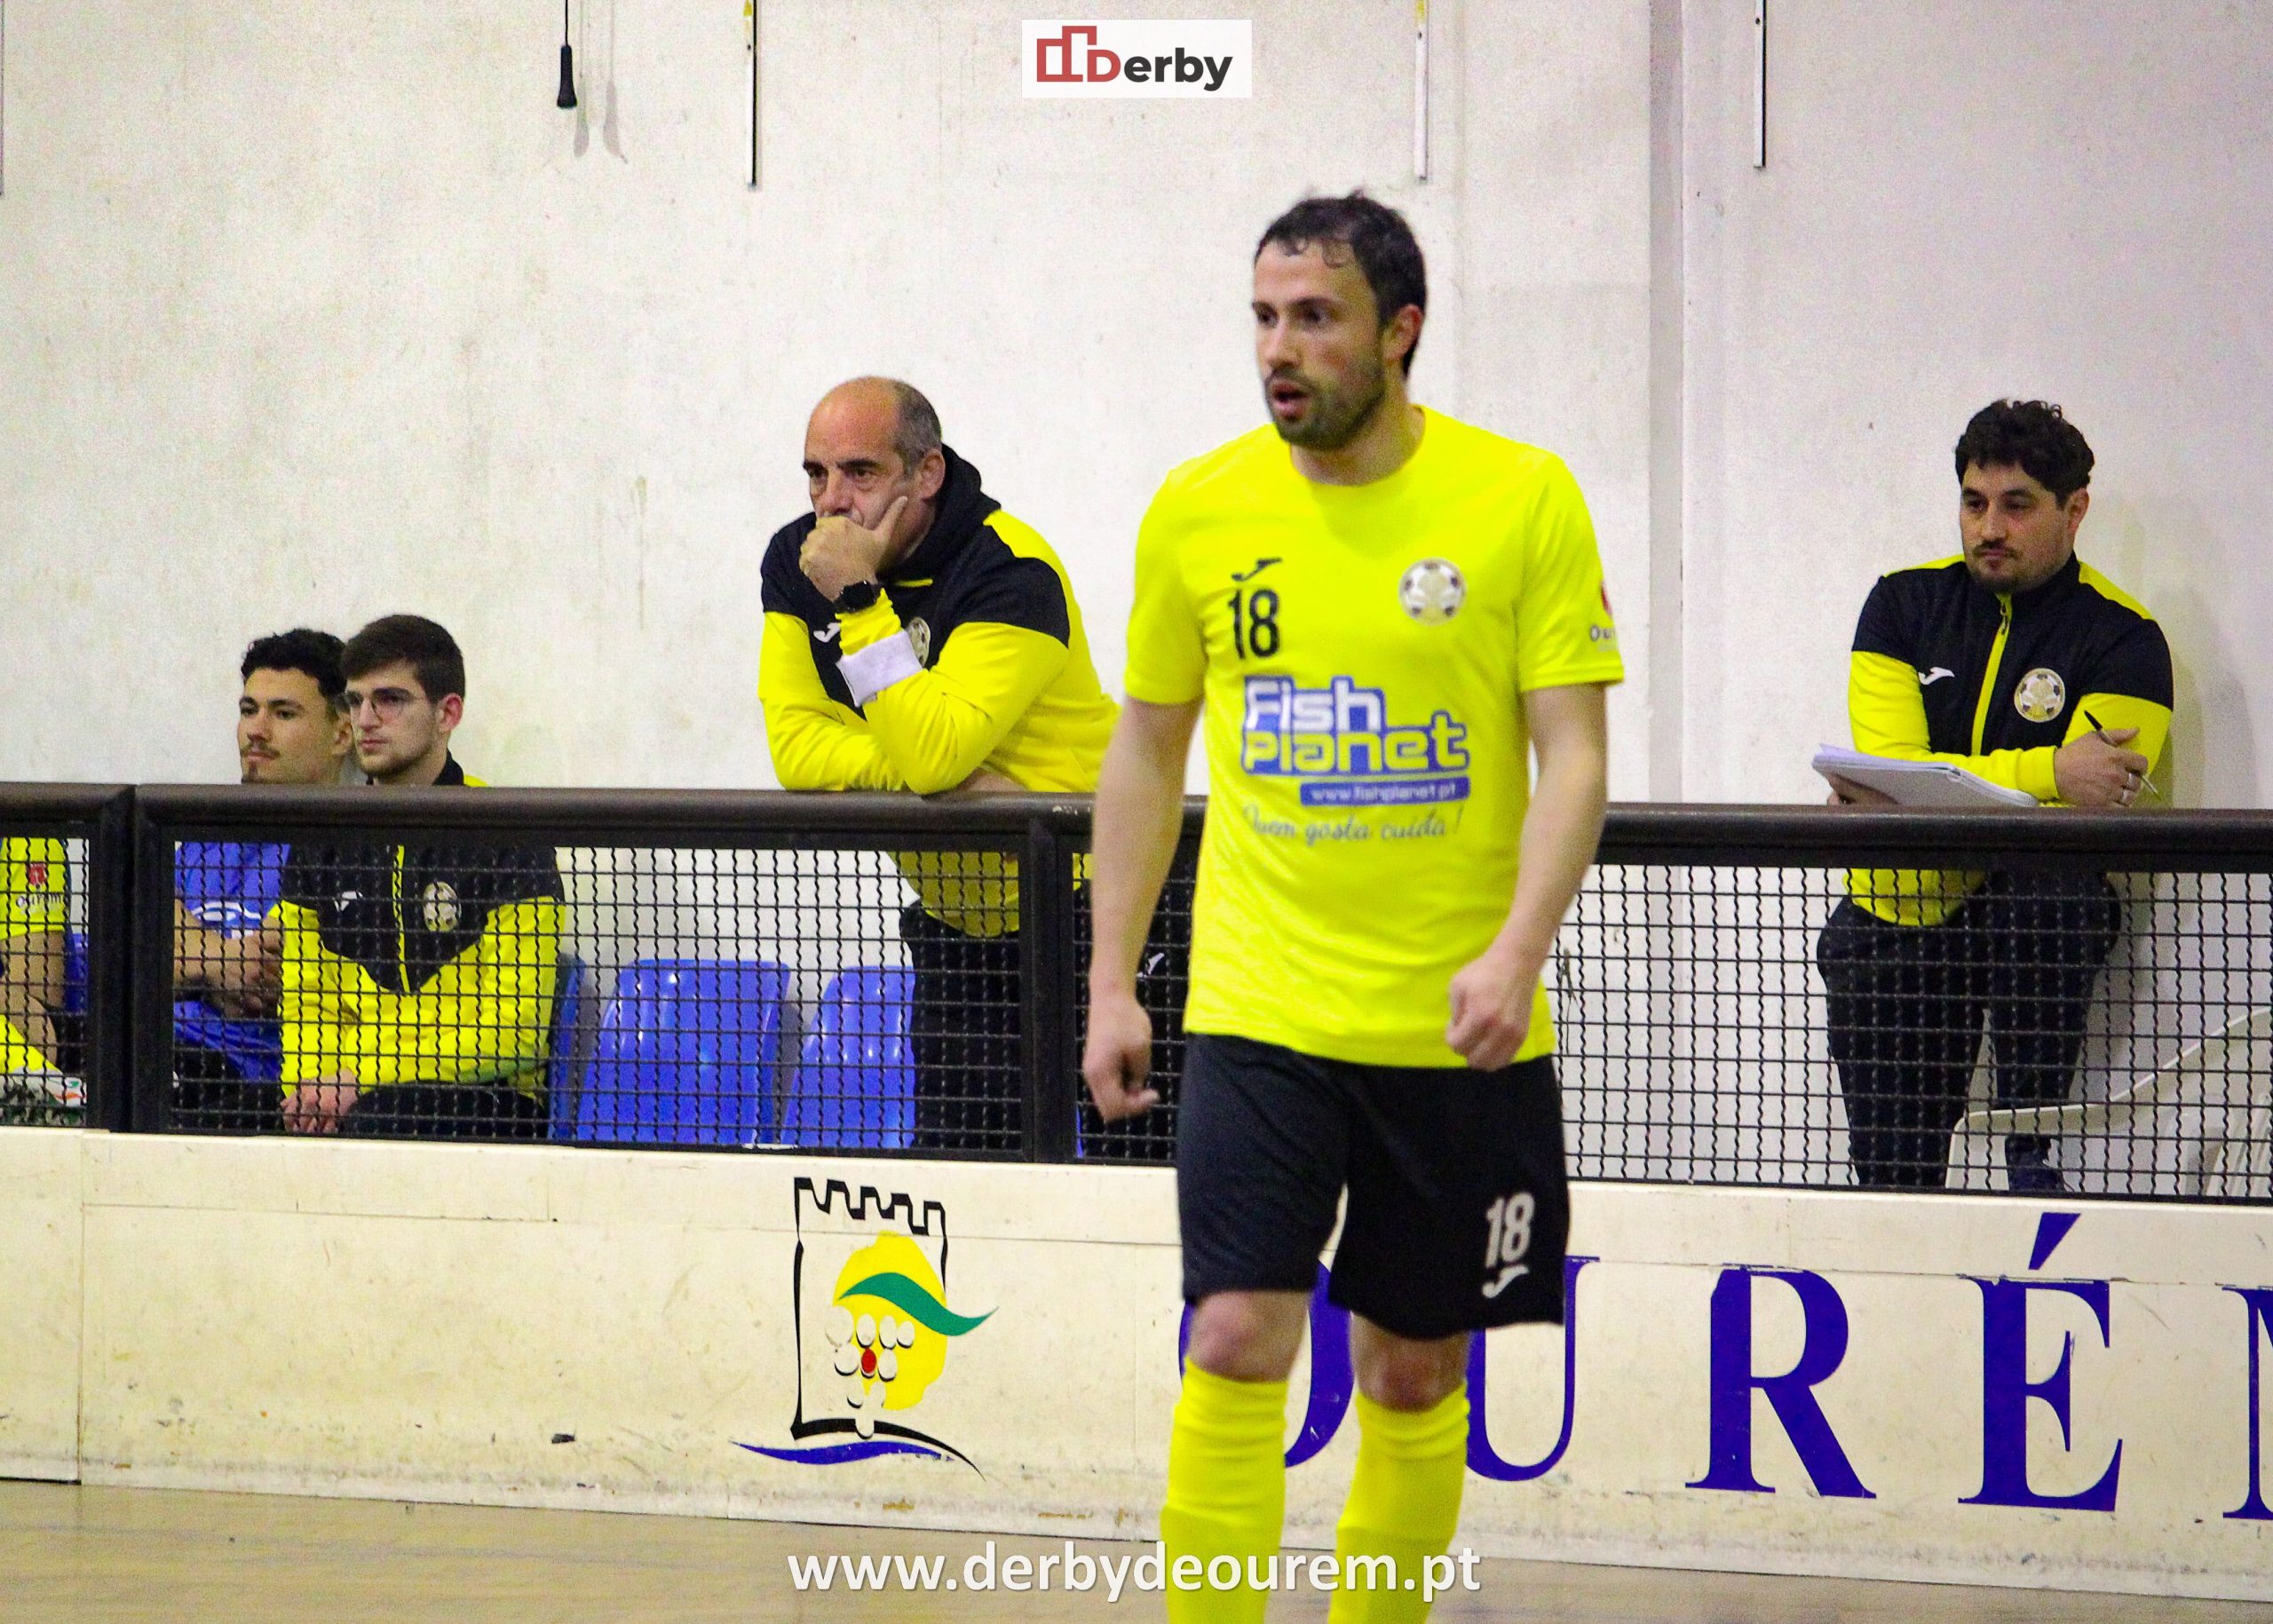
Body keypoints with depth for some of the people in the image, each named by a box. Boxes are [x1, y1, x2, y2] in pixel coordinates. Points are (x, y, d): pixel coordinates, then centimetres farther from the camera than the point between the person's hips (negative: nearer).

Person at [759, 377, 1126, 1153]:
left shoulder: (1011, 572, -22)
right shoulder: (795, 560, -2)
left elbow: (935, 753, -33)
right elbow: (797, 746, -10)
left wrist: (858, 599, -31)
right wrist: (958, 780, -22)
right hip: (954, 914, 7)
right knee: (952, 1147, 6)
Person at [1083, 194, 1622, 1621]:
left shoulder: (1524, 498, -4)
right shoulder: (1199, 511, 2)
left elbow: (1573, 754, -5)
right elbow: (1146, 754, 13)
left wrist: (1518, 949, -19)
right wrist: (1114, 980, 9)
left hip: (1456, 1028, 0)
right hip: (1258, 1012, 0)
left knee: (1416, 1373, 8)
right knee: (1237, 1342, -12)